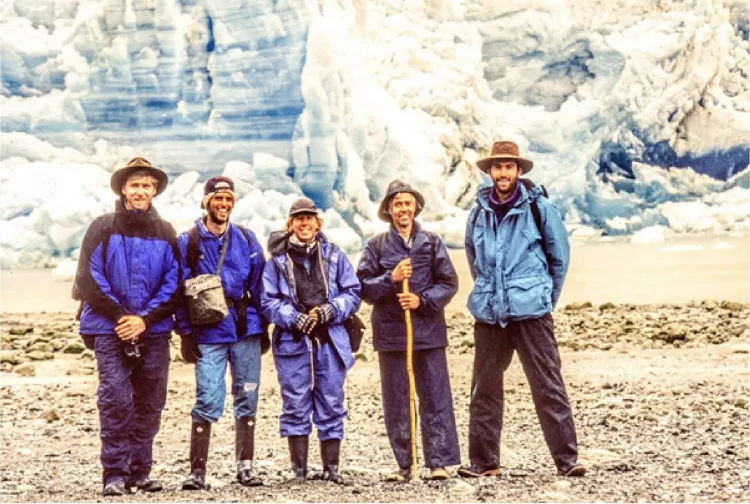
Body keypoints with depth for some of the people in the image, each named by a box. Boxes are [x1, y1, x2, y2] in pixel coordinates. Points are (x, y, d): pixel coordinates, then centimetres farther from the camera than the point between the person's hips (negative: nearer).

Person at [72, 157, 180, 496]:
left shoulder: (165, 233, 8)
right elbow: (89, 280, -4)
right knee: (115, 399, -10)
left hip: (154, 331, 3)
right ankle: (115, 474, -3)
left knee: (150, 403, 6)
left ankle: (140, 471, 16)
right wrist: (121, 316, -11)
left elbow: (173, 283, 3)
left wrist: (145, 319, -9)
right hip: (111, 329, -3)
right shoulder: (103, 229, 1)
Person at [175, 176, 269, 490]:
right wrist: (186, 333, -5)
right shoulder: (188, 242, 1)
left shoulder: (247, 240, 9)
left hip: (246, 330, 3)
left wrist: (263, 326, 9)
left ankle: (245, 467, 14)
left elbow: (258, 285, 12)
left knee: (247, 400, 6)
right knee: (207, 401, -8)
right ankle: (197, 470, 0)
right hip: (208, 333, -3)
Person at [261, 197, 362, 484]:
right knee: (296, 406, 1)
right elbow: (269, 301, 1)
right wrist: (294, 318, -15)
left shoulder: (334, 256, 8)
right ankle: (299, 471, 8)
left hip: (330, 341, 1)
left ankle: (331, 469, 12)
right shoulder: (278, 259, 5)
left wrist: (331, 310, -11)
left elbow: (353, 293, 6)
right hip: (292, 342, -1)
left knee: (331, 405, 4)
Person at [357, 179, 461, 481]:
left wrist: (423, 300, -10)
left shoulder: (432, 243, 6)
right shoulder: (377, 246, 6)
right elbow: (363, 287, 2)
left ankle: (440, 461, 2)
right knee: (395, 402, 5)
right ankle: (404, 464, 12)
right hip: (390, 332, 1)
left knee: (436, 397, -2)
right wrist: (391, 279, -13)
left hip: (428, 331, -1)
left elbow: (449, 283, 3)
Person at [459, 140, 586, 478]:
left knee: (548, 386, -4)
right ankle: (484, 460, 17)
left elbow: (560, 255, 5)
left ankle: (567, 460, 0)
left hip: (531, 312, -4)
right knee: (484, 389, 7)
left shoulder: (537, 208, -2)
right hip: (489, 314, 4)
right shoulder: (478, 213, 7)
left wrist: (546, 296, 9)